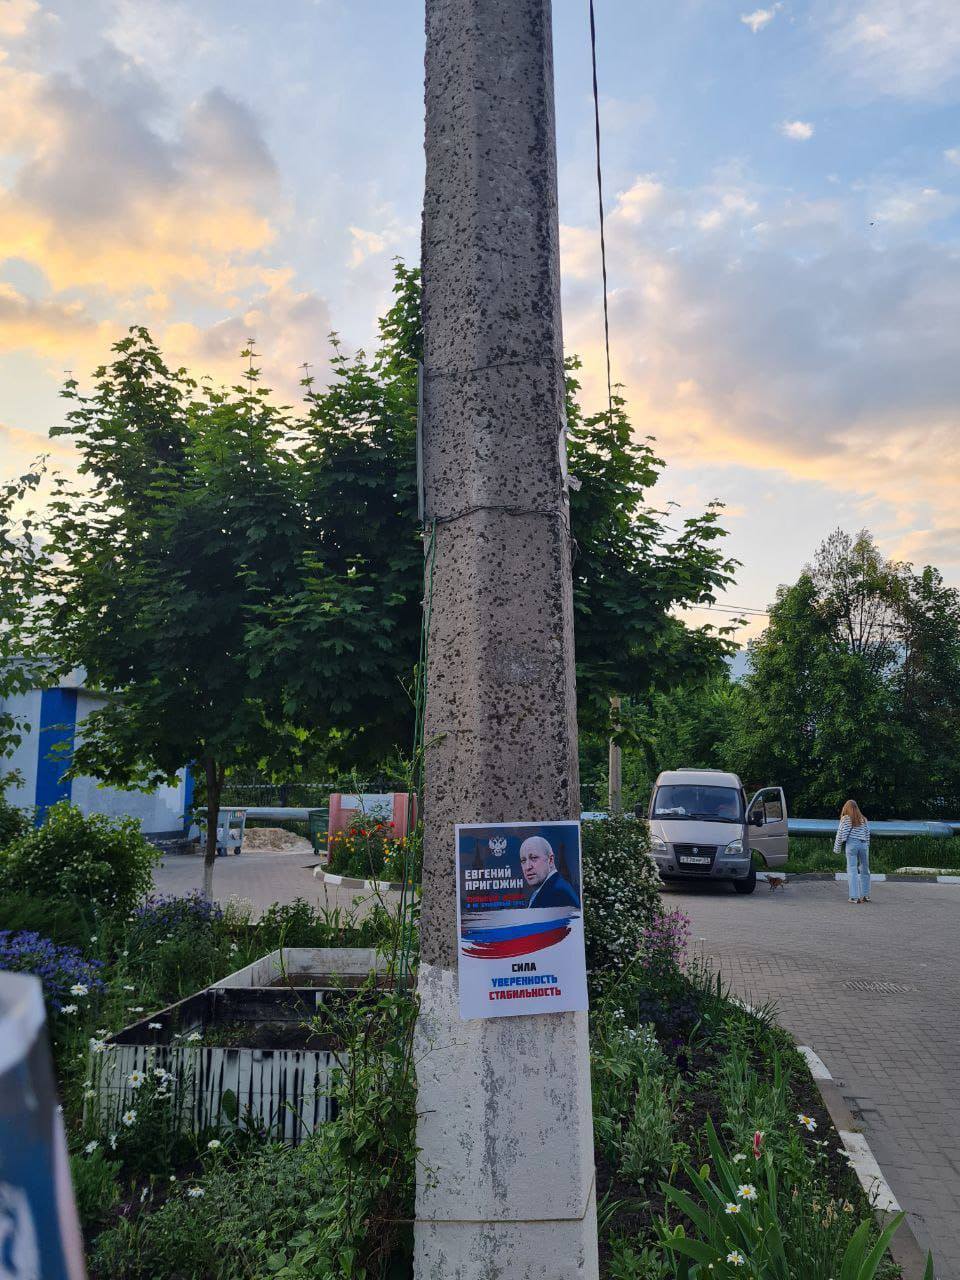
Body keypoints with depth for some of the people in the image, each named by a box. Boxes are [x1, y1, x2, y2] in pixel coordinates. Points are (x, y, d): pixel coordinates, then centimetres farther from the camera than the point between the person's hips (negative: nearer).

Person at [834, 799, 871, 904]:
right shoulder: (863, 819, 15)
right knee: (864, 870, 13)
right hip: (863, 844, 3)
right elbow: (867, 834, 15)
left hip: (852, 844, -3)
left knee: (852, 870, -3)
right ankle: (866, 895, 17)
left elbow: (840, 834, 2)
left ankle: (855, 897, -8)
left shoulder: (845, 819, 4)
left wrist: (836, 848, 9)